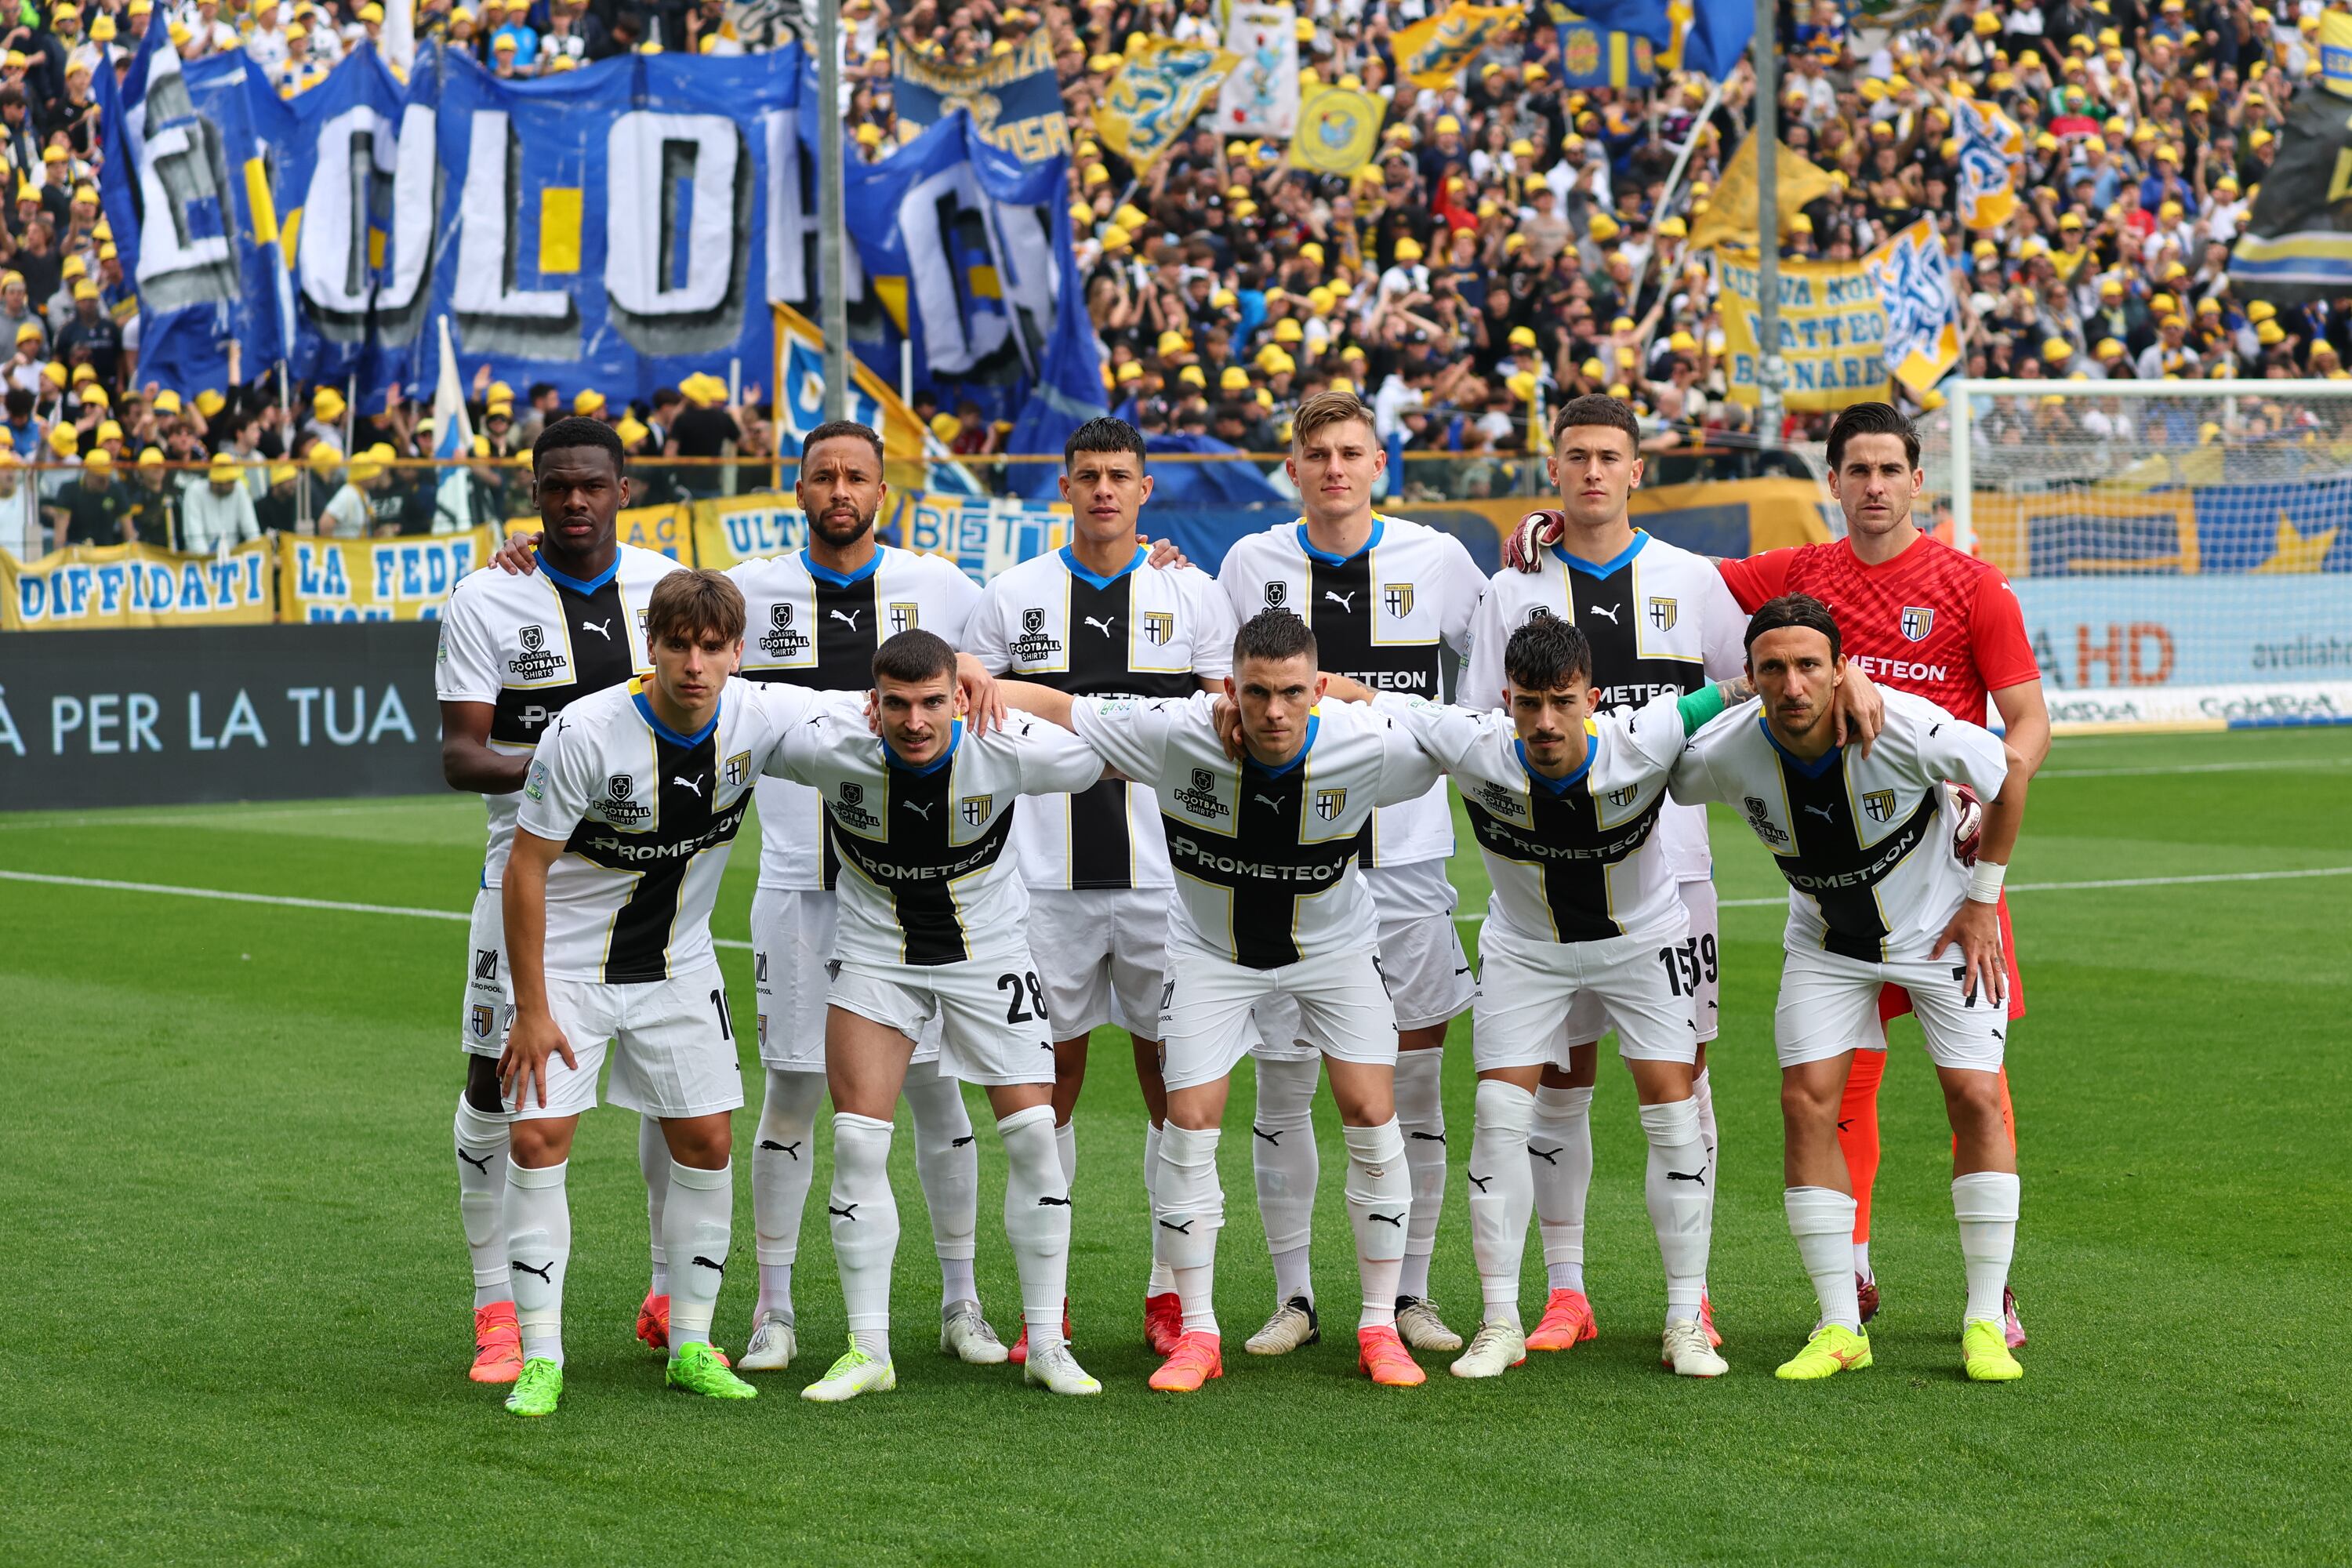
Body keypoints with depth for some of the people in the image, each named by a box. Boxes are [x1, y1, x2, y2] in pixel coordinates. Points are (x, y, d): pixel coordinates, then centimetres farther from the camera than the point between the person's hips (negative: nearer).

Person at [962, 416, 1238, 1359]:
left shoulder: (1193, 594, 5)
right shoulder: (1014, 595, 6)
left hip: (1165, 877, 0)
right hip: (1048, 878, 0)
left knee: (1175, 1076, 2)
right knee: (1052, 1076, 3)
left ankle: (1171, 1293, 11)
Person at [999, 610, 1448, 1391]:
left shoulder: (1366, 746, -26)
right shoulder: (1177, 734, -28)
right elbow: (1050, 706, -22)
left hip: (1334, 944, 0)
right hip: (1210, 947, 0)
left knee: (1371, 1114, -8)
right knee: (1189, 1123, -7)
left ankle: (1380, 1327, 6)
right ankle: (1198, 1333, 7)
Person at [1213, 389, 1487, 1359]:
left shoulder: (1436, 560, 3)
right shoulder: (1250, 564, 4)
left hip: (1406, 852, 0)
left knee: (1415, 1077, 2)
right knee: (1281, 1084, 2)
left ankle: (1411, 1295, 12)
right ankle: (1292, 1297, 12)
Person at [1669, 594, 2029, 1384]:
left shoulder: (1905, 727, -32)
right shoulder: (1727, 751, -25)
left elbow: (2010, 770, -14)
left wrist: (1981, 899, -10)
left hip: (1939, 926, -2)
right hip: (1823, 940, 2)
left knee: (1976, 1097, -12)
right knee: (1807, 1101, -10)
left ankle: (1986, 1321, -2)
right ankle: (1840, 1327, -1)